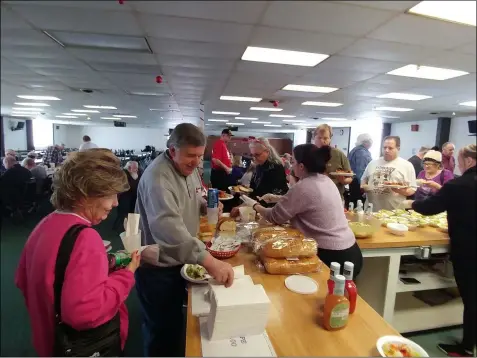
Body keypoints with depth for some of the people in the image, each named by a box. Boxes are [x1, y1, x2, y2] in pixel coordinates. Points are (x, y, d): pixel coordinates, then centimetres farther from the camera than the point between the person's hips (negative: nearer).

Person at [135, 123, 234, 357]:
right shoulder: (158, 177, -30)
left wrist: (205, 206, -6)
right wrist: (208, 261, -51)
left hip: (181, 261, 8)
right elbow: (168, 228, -44)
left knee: (176, 321, 28)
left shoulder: (189, 168, 0)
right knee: (163, 329, 14)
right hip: (157, 268, -8)